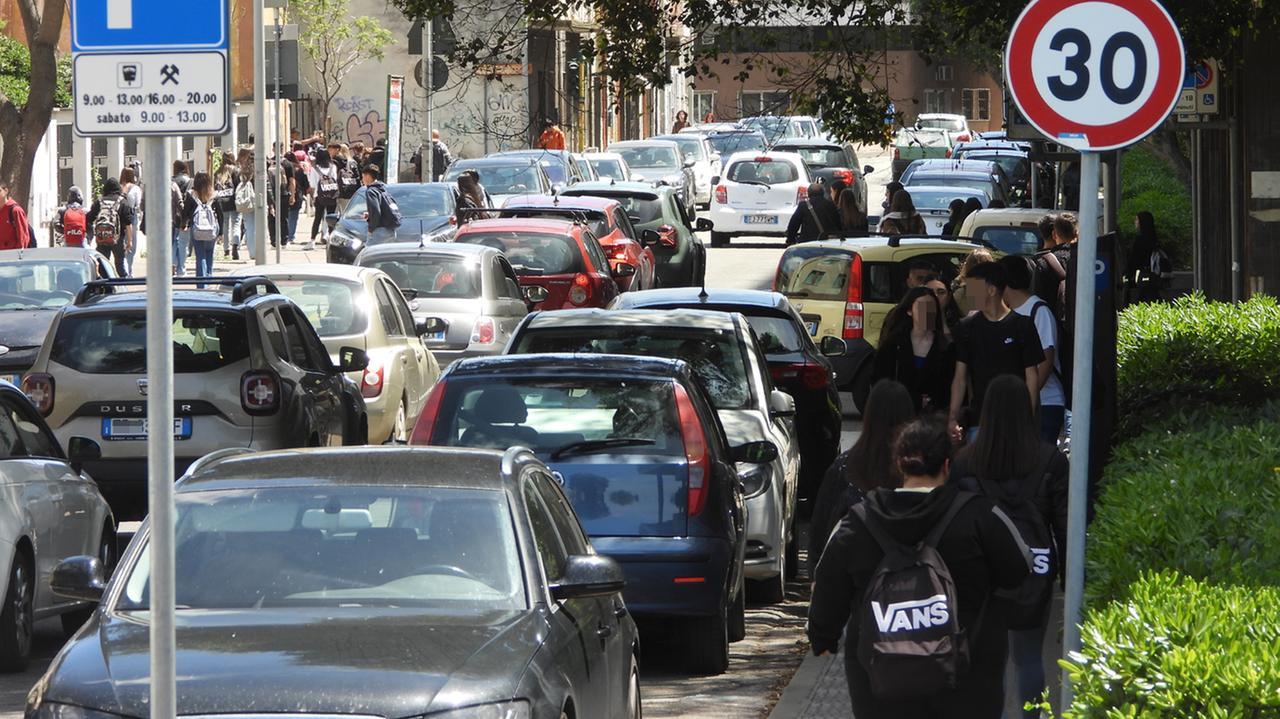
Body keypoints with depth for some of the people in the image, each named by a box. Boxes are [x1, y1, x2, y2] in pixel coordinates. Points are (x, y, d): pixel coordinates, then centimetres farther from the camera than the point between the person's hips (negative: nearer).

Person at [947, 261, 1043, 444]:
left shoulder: (1022, 326, -2)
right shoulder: (967, 328, 9)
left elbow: (1031, 376, -1)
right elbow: (960, 377, 10)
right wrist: (953, 418, 0)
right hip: (979, 420, 3)